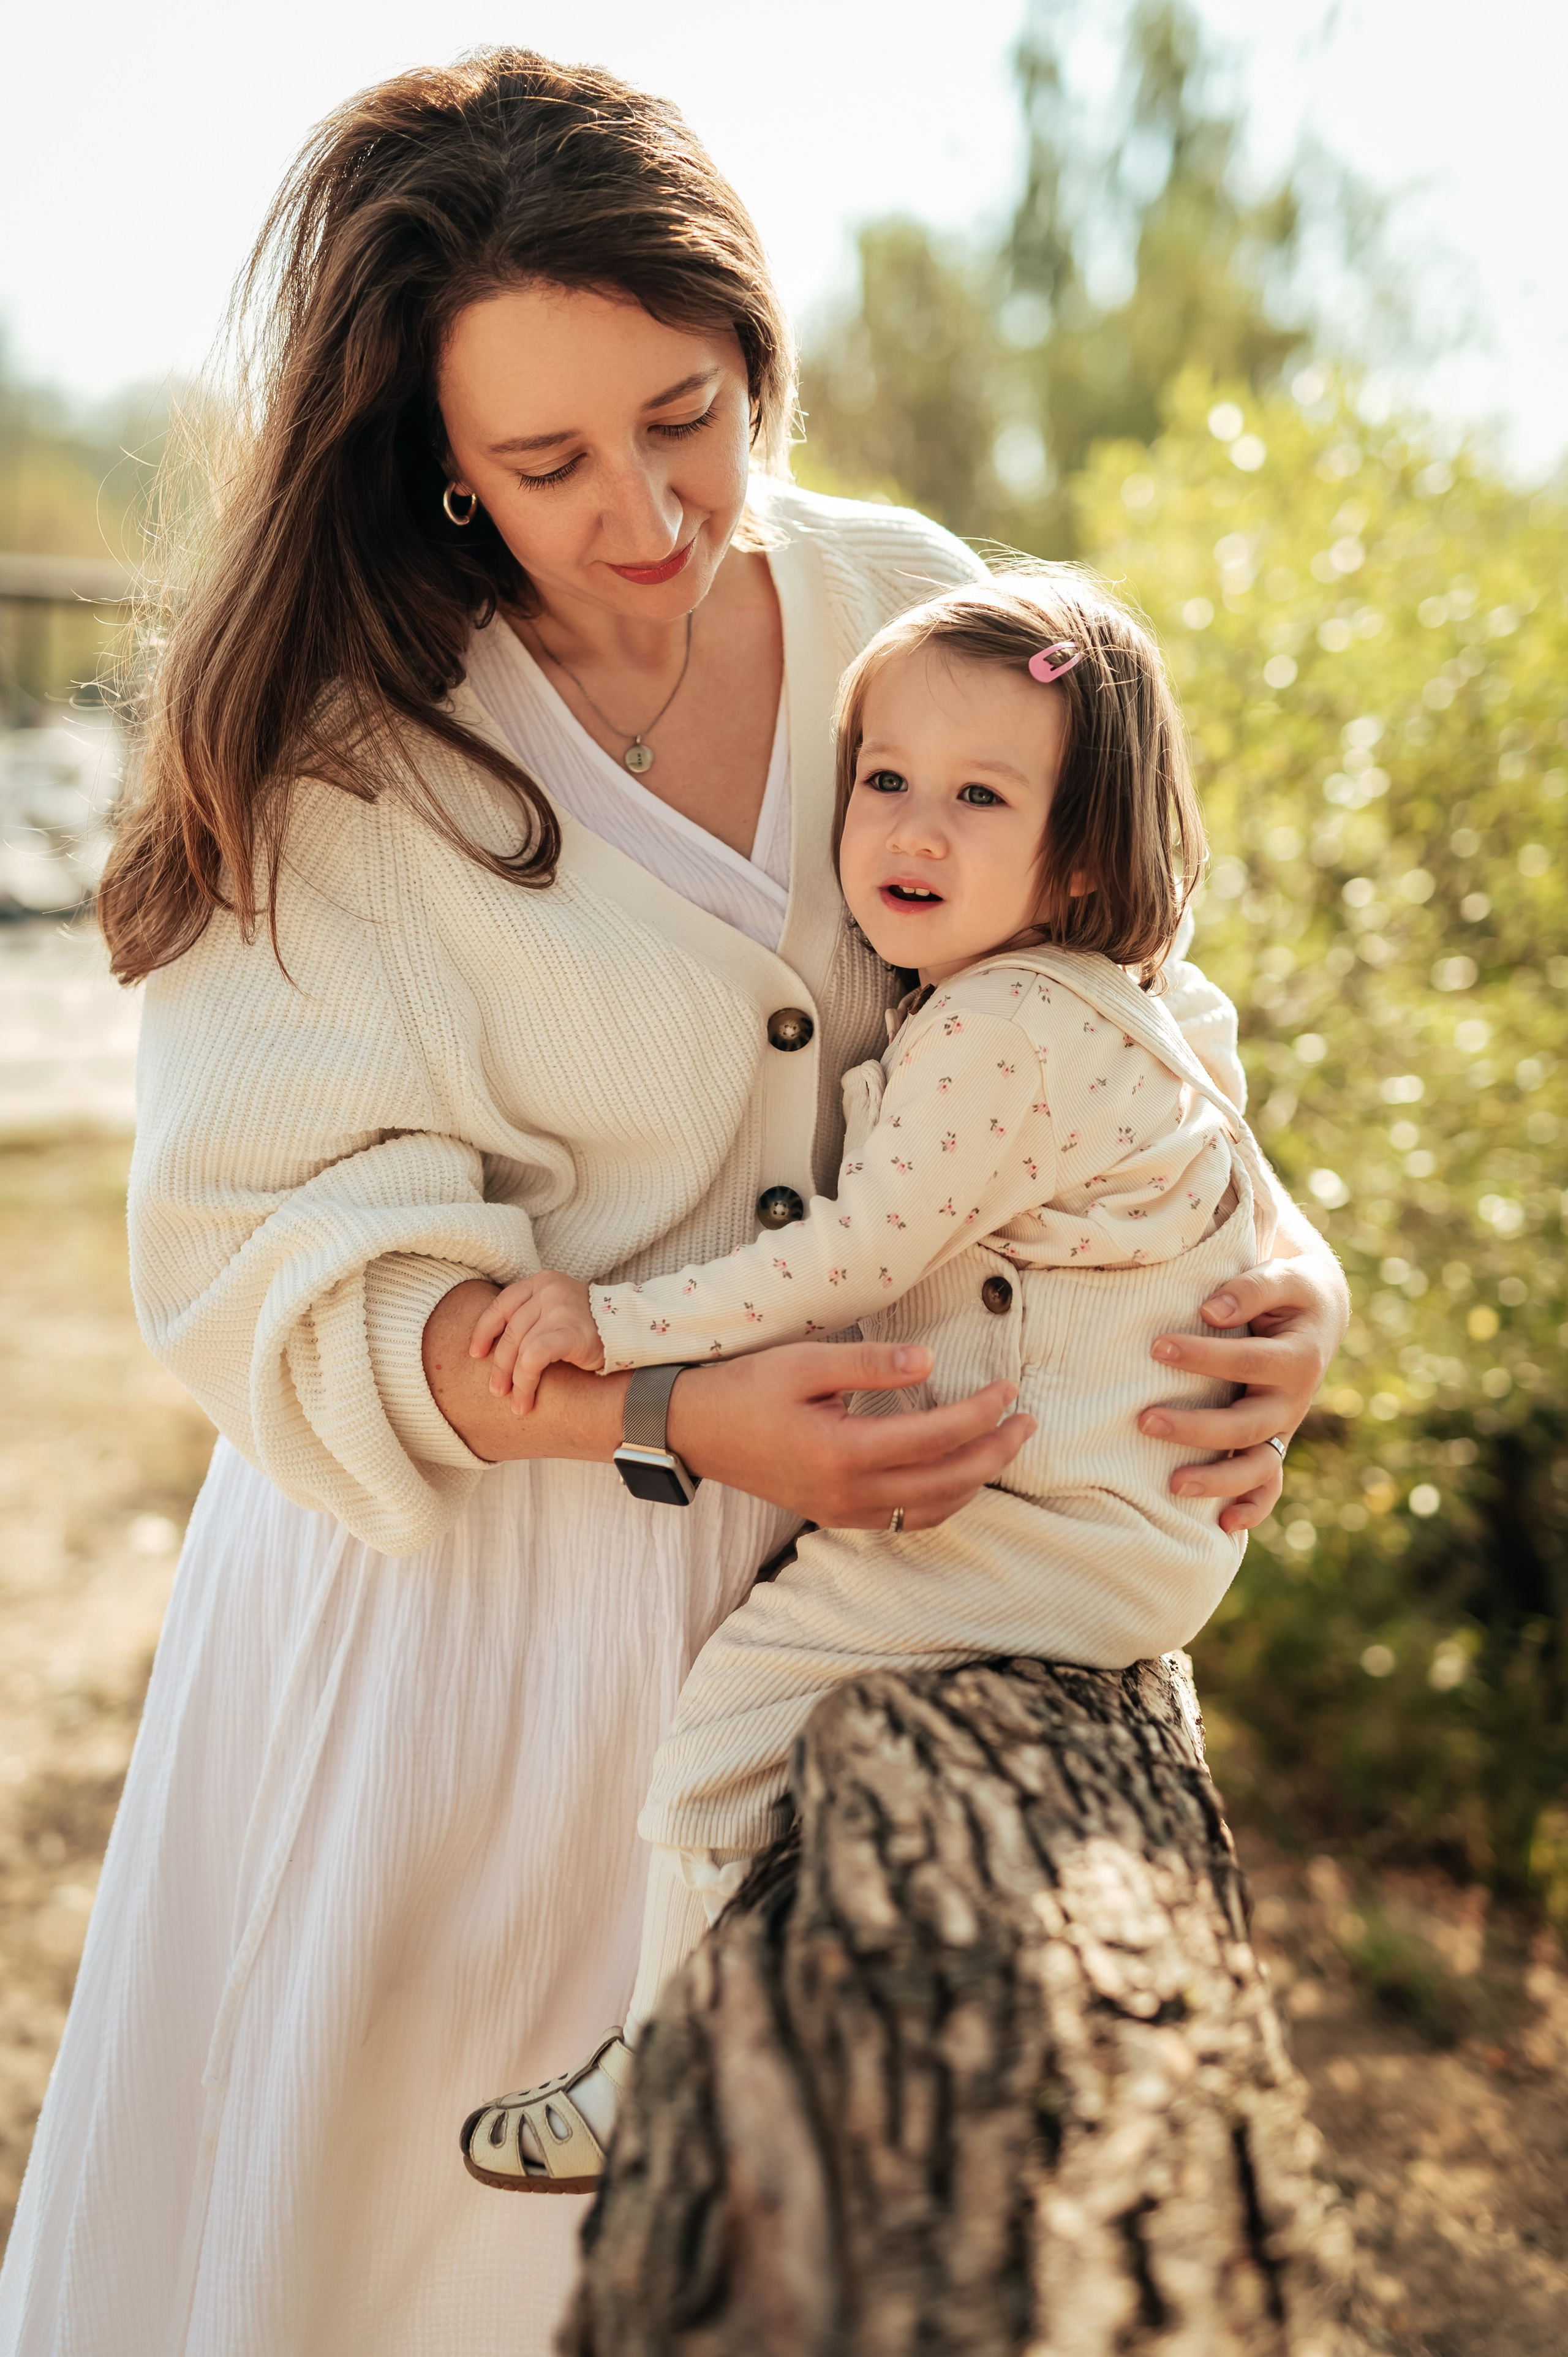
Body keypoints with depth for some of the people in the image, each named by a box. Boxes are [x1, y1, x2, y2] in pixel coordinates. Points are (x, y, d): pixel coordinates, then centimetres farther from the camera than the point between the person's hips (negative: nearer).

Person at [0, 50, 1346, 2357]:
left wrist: (1277, 1252, -13)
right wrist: (674, 1405, -30)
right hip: (470, 1575, -3)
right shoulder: (335, 754, -14)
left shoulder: (906, 609, -4)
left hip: (854, 1543, 4)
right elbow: (286, 1264, -17)